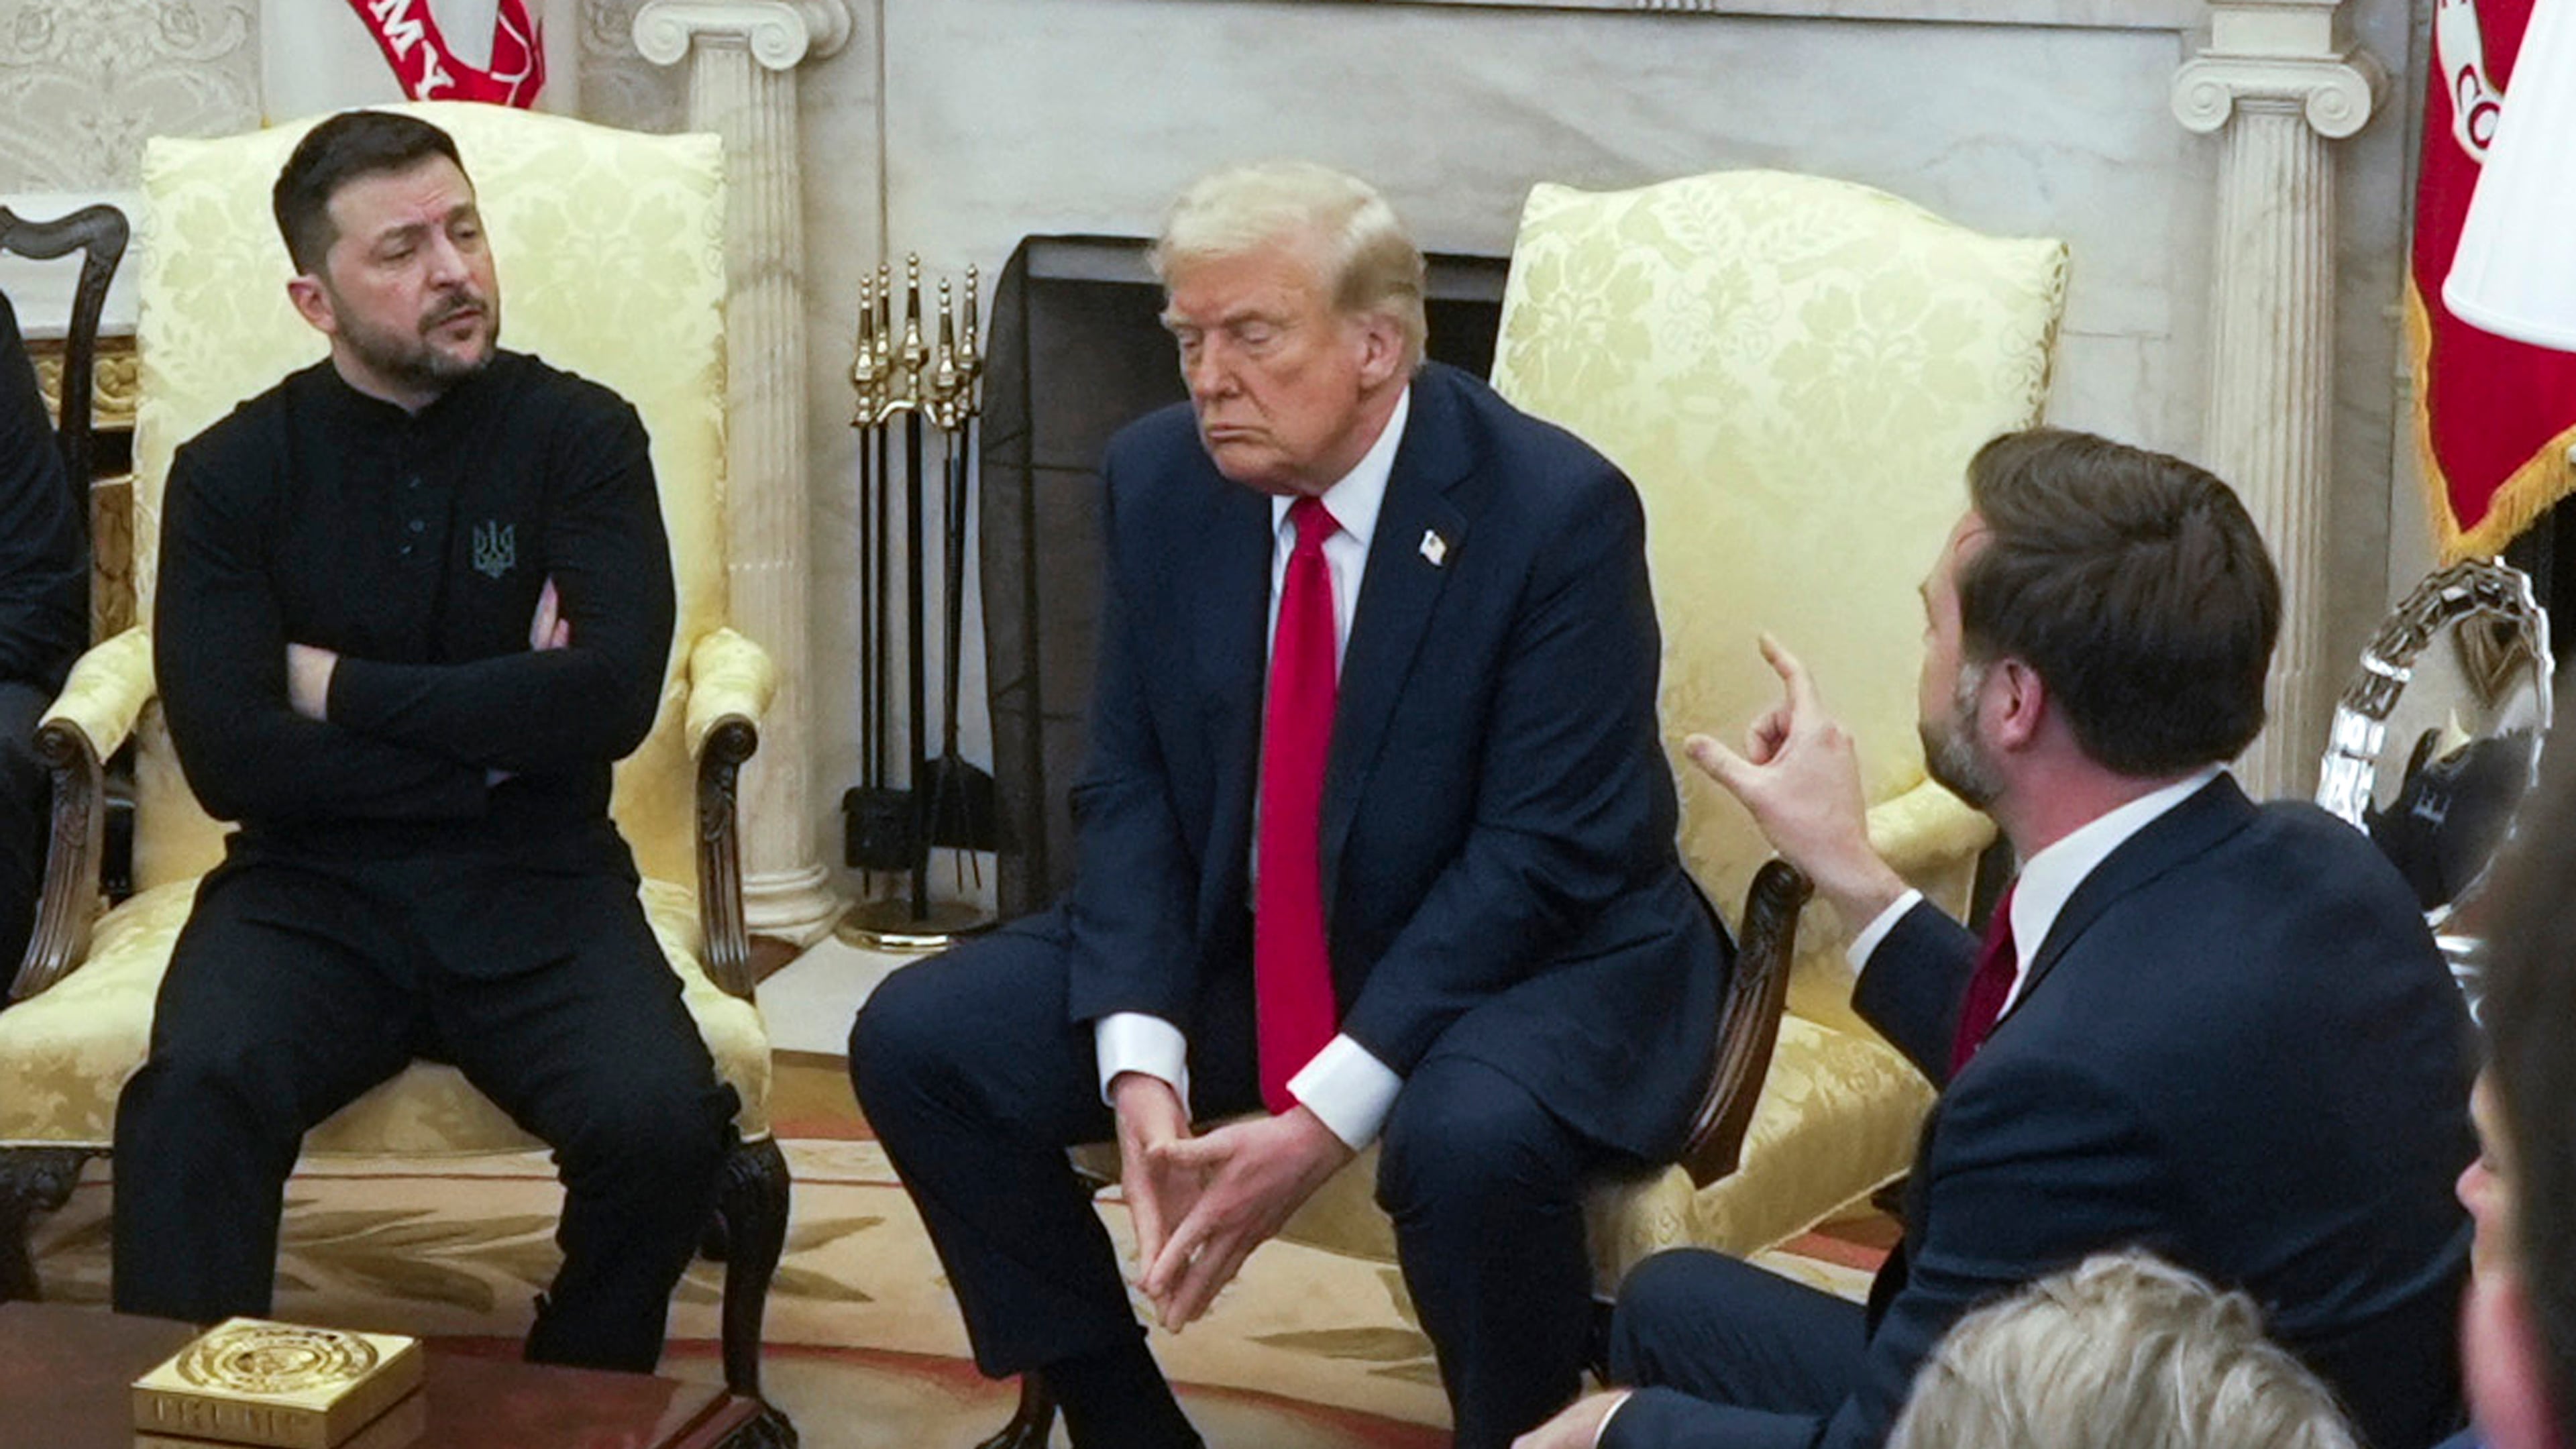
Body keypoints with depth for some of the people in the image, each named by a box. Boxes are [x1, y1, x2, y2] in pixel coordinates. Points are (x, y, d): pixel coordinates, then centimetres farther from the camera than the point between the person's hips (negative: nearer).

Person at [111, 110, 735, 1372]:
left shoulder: (580, 436, 2)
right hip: (309, 887, 0)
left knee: (663, 1125, -27)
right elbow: (229, 758, -8)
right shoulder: (232, 472, 3)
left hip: (534, 889, 0)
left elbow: (614, 694, -12)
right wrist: (495, 733, -8)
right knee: (195, 1100, -33)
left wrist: (342, 687, -8)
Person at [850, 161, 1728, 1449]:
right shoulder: (1158, 480, -3)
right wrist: (1141, 1066, -19)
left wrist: (1324, 1119, -27)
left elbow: (1540, 855, -21)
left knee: (1469, 1139, -38)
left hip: (1529, 958, -6)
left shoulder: (1557, 511, -19)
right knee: (915, 1041, -8)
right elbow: (1128, 788, -1)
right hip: (1240, 946, 6)